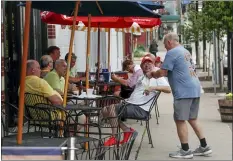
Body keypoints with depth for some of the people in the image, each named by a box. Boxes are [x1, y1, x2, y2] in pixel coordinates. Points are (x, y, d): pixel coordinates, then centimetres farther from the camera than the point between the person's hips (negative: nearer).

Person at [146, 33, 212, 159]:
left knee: (180, 120, -2)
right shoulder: (185, 51, 20)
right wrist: (157, 73, 25)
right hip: (194, 89, 9)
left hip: (184, 91, -9)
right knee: (192, 119, 15)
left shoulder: (172, 53, -9)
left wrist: (152, 74, 8)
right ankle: (204, 147, 17)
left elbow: (162, 73, -12)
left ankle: (185, 151, 1)